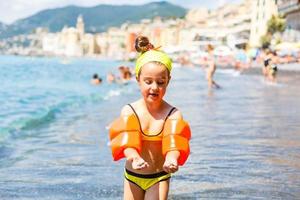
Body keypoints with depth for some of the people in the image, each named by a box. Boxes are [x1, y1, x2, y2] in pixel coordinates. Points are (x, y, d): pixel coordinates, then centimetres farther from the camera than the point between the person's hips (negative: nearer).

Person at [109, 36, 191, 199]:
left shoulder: (173, 114, -14)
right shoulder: (129, 111, -12)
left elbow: (174, 141, -29)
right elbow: (127, 139, -27)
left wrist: (171, 159, -53)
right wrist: (134, 157, -50)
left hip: (159, 178, -2)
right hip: (132, 175, 2)